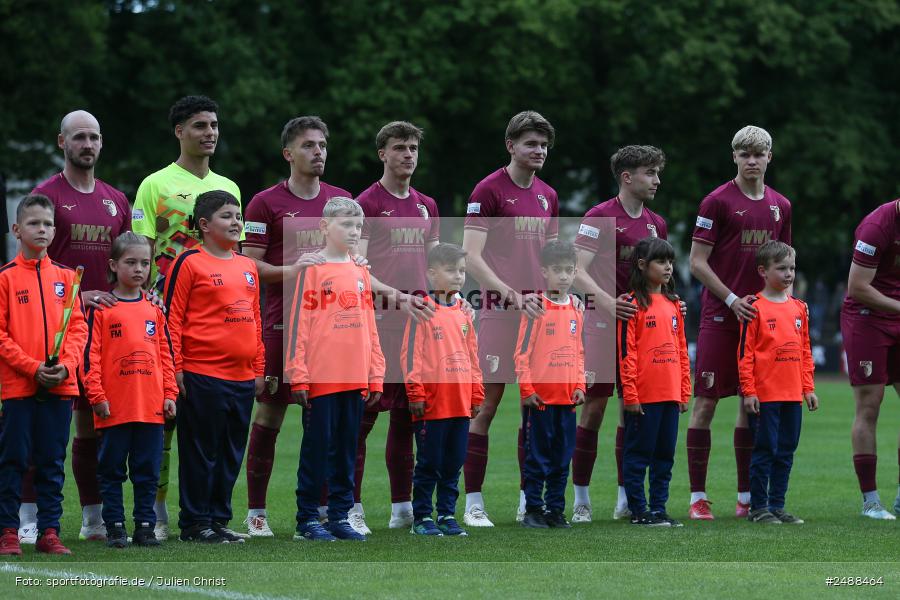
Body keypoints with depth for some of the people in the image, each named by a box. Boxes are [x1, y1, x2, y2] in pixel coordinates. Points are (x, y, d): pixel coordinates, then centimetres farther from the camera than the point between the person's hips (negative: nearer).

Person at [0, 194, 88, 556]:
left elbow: (78, 327, 8)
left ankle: (49, 532, 11)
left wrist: (65, 366, -8)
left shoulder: (65, 277, 9)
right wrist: (33, 367, -13)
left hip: (60, 386, 3)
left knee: (52, 462, 6)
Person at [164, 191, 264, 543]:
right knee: (201, 451, -1)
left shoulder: (247, 266, 16)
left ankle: (219, 518, 18)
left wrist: (259, 369, 17)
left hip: (242, 378, 7)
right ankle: (195, 524, 5)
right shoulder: (190, 263, -4)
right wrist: (176, 368, -11)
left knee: (232, 453, 10)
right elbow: (172, 317, -6)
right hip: (202, 375, -7)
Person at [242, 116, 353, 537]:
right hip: (282, 323, -4)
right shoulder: (266, 203, -1)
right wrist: (289, 272, -19)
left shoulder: (341, 200, 12)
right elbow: (250, 265, -4)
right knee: (268, 415, -2)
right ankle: (255, 511, 4)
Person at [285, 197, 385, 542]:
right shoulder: (313, 270, -4)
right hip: (321, 380, -5)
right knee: (317, 448, 0)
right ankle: (307, 518, 7)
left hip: (355, 380, 5)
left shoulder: (361, 274, 13)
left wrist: (376, 375, 11)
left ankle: (340, 516, 15)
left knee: (347, 449, 9)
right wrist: (298, 377, -11)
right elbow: (299, 325, -7)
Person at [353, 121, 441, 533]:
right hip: (377, 319, -6)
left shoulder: (426, 206, 17)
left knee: (407, 415, 9)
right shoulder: (366, 204, -3)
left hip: (418, 318, 6)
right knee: (364, 414, -6)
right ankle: (352, 509, -3)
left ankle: (402, 508, 15)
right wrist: (397, 296, -23)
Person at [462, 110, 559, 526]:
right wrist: (512, 295, -21)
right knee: (486, 405, -5)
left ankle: (528, 501, 13)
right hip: (499, 311, -6)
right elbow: (471, 257, -12)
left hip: (538, 311, 6)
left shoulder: (547, 196, 14)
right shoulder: (489, 190, -6)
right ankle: (473, 503, -1)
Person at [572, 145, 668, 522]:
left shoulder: (656, 224, 13)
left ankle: (625, 499, 12)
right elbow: (578, 272, -14)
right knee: (594, 406, -5)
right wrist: (608, 302, -27)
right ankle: (581, 500, 1)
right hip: (603, 321, -6)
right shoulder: (600, 217, -7)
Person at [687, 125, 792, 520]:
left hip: (761, 317, 5)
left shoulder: (780, 206, 12)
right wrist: (732, 300, -13)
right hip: (720, 315, -5)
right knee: (706, 401, -5)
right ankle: (698, 497, -1)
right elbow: (697, 262, -7)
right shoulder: (718, 201, -5)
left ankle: (746, 497, 13)